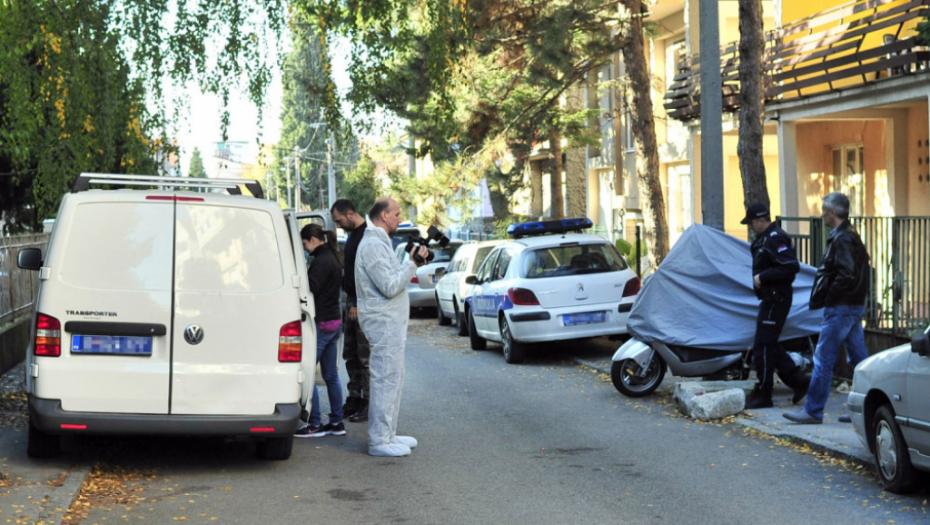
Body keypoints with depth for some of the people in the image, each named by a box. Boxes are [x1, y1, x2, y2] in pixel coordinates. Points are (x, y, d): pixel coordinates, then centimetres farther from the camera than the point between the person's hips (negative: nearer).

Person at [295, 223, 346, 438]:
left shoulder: (321, 262, -16)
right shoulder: (332, 259, 15)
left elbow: (311, 289, -20)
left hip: (321, 324, -10)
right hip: (334, 322, 10)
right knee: (331, 375, 14)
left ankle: (315, 424, -3)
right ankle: (336, 422, 18)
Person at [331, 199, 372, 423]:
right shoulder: (353, 234, 16)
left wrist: (359, 304, -20)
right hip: (352, 302, 10)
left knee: (366, 356, -5)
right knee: (351, 356, 12)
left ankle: (369, 403, 0)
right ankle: (355, 399, 19)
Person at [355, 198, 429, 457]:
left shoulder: (379, 242, 17)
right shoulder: (373, 245, -17)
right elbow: (390, 287, -22)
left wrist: (412, 261, 7)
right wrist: (413, 263, -15)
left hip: (390, 321, 11)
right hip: (383, 321, -11)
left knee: (394, 378, 16)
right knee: (386, 379, -8)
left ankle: (388, 434, 24)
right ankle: (379, 441, -4)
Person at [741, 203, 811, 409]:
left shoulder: (775, 239, -17)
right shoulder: (765, 239, 15)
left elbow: (791, 267, -27)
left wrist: (763, 277, -23)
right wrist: (761, 278, 9)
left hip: (776, 299, -11)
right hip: (771, 298, 11)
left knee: (763, 347, -5)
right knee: (769, 346, 15)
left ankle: (763, 395, 1)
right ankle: (799, 380, 18)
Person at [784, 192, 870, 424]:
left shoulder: (841, 239, -15)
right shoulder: (852, 236, 16)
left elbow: (847, 275, -25)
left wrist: (826, 297, -15)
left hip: (840, 309, -10)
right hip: (855, 306, 10)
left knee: (823, 360, -5)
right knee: (859, 359, 11)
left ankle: (813, 411, -2)